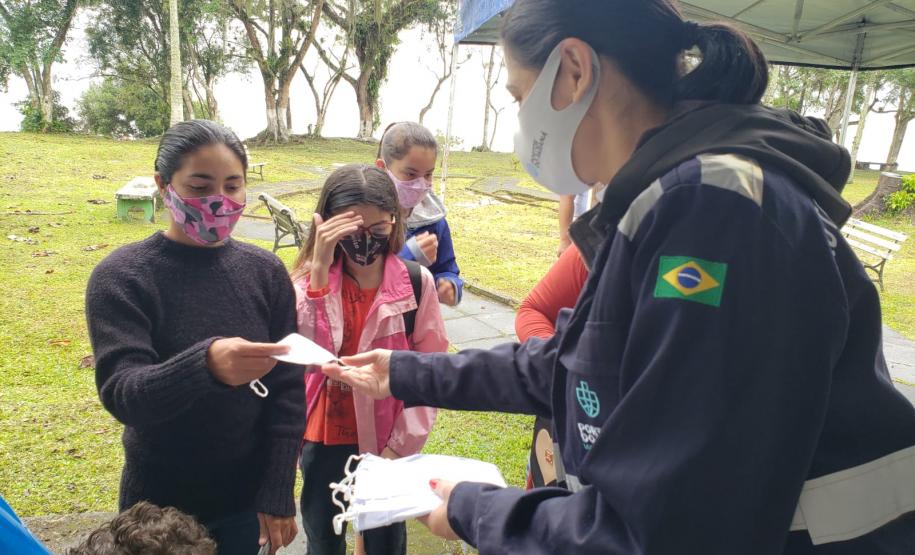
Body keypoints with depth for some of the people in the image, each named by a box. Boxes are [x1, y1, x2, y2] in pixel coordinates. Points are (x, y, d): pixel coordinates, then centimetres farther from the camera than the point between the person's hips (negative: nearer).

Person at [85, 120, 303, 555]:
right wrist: (205, 366, -42)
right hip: (162, 503, -2)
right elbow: (121, 395, -23)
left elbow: (287, 389, -4)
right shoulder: (121, 277, -13)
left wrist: (278, 494, -7)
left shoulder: (266, 271, -6)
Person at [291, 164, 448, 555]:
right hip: (324, 438, 1)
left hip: (386, 440, -1)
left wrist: (402, 444, -8)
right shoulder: (310, 278, -9)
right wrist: (319, 268, -30)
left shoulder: (416, 283, -11)